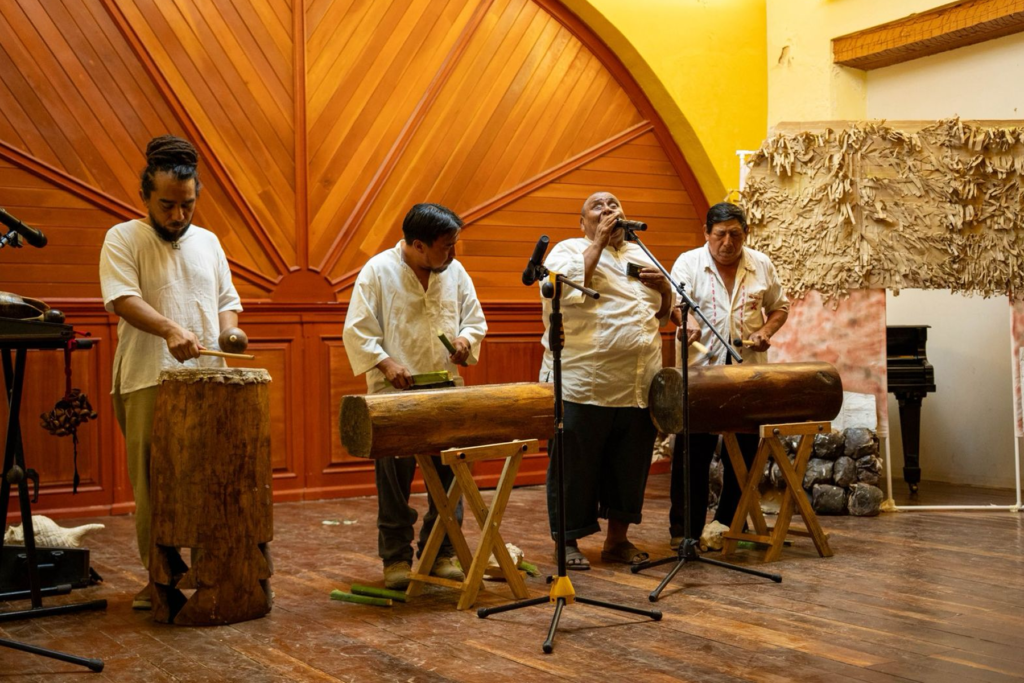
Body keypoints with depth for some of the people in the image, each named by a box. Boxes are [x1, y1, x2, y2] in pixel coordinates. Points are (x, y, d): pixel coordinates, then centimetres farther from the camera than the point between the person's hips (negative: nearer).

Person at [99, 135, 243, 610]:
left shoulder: (208, 242, 17)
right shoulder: (123, 239, 1)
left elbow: (227, 300, 21)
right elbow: (123, 299, -14)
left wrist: (227, 329, -2)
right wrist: (170, 329, -30)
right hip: (149, 383, -4)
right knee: (153, 486, -1)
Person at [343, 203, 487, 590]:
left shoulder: (454, 271, 7)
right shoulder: (378, 271, -7)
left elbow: (475, 319, 15)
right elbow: (356, 330, -7)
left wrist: (465, 339, -6)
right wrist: (385, 362, -20)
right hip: (394, 396, -4)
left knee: (449, 478, 7)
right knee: (394, 482, 3)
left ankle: (441, 554, 20)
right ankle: (396, 559, 14)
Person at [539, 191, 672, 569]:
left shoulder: (641, 256, 20)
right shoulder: (568, 250, 3)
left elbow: (663, 315, 24)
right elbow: (566, 288, -19)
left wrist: (664, 288, 2)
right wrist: (598, 243, -12)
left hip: (640, 385, 6)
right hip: (584, 386, -5)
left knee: (631, 467, 11)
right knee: (576, 467, 0)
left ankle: (617, 539, 24)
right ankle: (568, 543, 12)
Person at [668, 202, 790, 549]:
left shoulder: (762, 265, 7)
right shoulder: (688, 263, -3)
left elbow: (780, 306, 16)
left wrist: (766, 331, -4)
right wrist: (686, 321, -41)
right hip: (699, 372, -3)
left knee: (743, 452, 10)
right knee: (693, 453, 0)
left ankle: (728, 520, 24)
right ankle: (684, 529, 8)